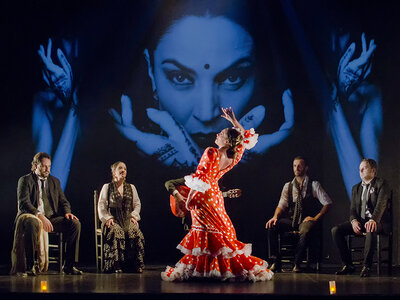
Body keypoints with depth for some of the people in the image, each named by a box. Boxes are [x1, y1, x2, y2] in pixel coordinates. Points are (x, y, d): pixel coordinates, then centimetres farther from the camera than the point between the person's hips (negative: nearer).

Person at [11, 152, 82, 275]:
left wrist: (67, 212, -7)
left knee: (75, 223, -18)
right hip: (31, 216, -5)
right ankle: (31, 265, -34)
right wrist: (40, 216, -26)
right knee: (32, 223, -41)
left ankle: (69, 265, -15)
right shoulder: (25, 180, 2)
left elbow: (63, 201, 18)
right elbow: (24, 204, -12)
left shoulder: (55, 181, 19)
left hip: (51, 218, 5)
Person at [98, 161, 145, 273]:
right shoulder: (107, 187, 11)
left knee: (134, 231, -32)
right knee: (116, 231, -37)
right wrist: (107, 218, -9)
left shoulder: (131, 187, 20)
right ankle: (116, 265, -38)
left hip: (128, 219, 2)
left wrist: (134, 216, -2)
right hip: (113, 219, -2)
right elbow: (101, 205, 5)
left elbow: (137, 204, 17)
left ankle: (136, 265, -31)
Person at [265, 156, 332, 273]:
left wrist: (315, 218, -12)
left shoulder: (314, 185, 1)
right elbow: (282, 205, 10)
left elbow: (328, 203, -2)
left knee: (306, 231, -40)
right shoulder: (288, 186, 12)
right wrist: (275, 217, -11)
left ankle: (297, 263, -27)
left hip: (307, 220, -4)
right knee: (271, 227, -22)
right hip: (292, 220, 4)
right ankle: (277, 261, -15)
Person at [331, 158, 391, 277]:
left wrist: (373, 220, -34)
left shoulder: (381, 184, 0)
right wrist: (354, 221, -11)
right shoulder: (356, 188, 20)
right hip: (359, 221, 6)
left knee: (371, 230, -42)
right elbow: (353, 208, 13)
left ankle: (366, 266, -32)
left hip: (377, 221, -6)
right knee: (336, 230, -16)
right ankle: (347, 265, -9)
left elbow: (381, 204, -15)